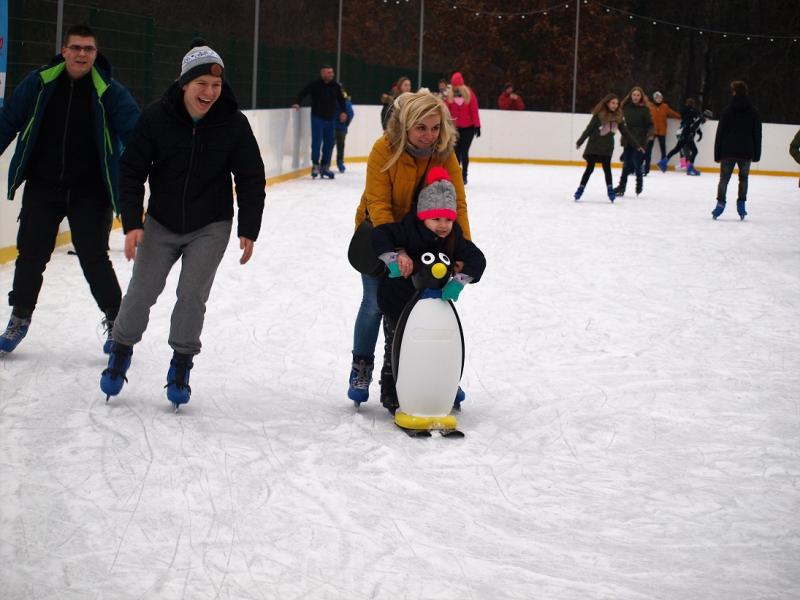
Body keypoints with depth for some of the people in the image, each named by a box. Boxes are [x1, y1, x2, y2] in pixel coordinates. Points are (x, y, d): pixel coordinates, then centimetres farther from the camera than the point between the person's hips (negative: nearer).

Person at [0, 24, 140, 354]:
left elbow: (134, 133, -12)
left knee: (94, 258, -2)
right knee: (31, 255, 7)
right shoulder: (40, 83, -2)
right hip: (42, 188, 2)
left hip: (90, 193, -2)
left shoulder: (109, 92, -7)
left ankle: (115, 319, 17)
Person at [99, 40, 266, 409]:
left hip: (210, 227, -1)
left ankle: (181, 364, 12)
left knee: (192, 294, -5)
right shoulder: (156, 118, -15)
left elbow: (251, 178, -5)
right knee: (142, 291, 3)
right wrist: (132, 223, -14)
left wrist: (248, 230, -7)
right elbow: (132, 171, -8)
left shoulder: (233, 123, -13)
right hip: (161, 223, 1)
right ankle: (121, 351, 26)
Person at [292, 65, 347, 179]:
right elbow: (303, 93, -9)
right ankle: (315, 165, 2)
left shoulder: (336, 86, 4)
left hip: (330, 118, 4)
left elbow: (341, 99, 14)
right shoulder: (314, 84, -7)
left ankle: (325, 166, 16)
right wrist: (297, 103, -24)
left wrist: (343, 112, 5)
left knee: (329, 143, 6)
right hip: (317, 117, -4)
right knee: (317, 141, -8)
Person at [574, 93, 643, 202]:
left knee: (607, 169, 1)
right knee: (590, 168, 1)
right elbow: (589, 129, -8)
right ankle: (580, 189, 10)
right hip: (594, 146, -3)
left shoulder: (618, 117, 0)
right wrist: (580, 142, -6)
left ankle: (610, 190, 6)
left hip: (607, 148, 3)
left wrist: (636, 145, 5)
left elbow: (625, 133, 5)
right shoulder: (599, 115, -12)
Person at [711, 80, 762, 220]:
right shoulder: (754, 112, 2)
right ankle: (741, 204, 9)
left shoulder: (727, 111, -2)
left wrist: (717, 154, 4)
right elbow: (757, 134, 4)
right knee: (743, 178, 15)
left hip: (728, 151, -1)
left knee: (724, 179, 5)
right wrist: (756, 154, 9)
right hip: (746, 152, 1)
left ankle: (720, 203, -5)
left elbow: (720, 133, -1)